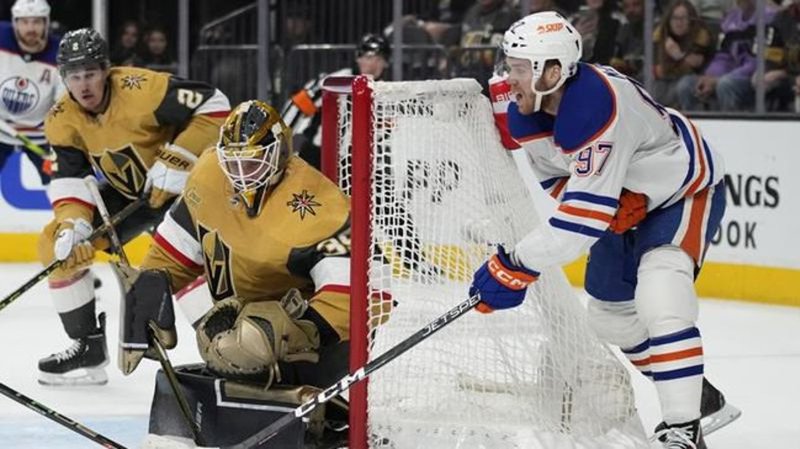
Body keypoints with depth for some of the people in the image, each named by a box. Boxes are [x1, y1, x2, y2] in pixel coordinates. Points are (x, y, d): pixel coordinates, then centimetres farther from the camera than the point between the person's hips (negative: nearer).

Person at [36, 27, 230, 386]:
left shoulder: (141, 90, -29)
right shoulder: (63, 121, -11)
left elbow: (214, 107, -27)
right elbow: (70, 179, -13)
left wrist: (176, 161, -29)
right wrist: (72, 224, -32)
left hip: (182, 184, -6)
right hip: (125, 193, 6)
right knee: (57, 244, -3)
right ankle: (88, 346, 6)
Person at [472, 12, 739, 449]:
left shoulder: (597, 108, -40)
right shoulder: (526, 109, -13)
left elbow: (584, 215, -40)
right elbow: (557, 175, 2)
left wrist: (516, 266, -38)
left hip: (687, 190, -10)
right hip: (627, 203, 10)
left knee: (657, 302, -29)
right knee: (610, 313, 16)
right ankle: (698, 395, 35)